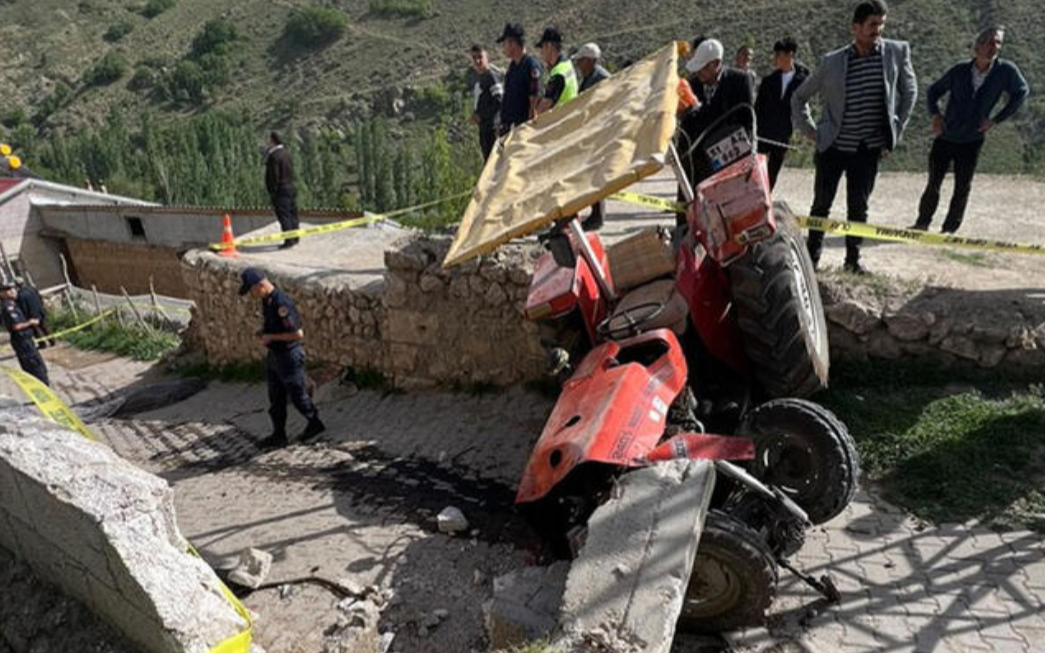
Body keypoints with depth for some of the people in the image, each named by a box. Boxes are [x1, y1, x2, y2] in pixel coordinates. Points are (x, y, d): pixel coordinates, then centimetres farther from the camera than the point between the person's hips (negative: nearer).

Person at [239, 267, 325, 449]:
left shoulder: (281, 304, -27)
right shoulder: (266, 300, 3)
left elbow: (298, 333, -28)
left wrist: (271, 337, -20)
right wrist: (263, 333, 2)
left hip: (289, 357, -9)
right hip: (274, 355, 9)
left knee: (297, 395, 8)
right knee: (275, 398, 15)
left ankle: (315, 423, 29)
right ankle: (279, 435, 25)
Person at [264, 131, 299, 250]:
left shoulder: (274, 156, -18)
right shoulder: (286, 153, 10)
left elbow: (274, 176, -19)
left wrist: (272, 192, -14)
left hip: (280, 189, -9)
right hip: (290, 187, 9)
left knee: (283, 215, -6)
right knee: (292, 214, 14)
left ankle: (288, 241, -5)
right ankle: (294, 238, 24)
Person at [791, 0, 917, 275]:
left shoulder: (897, 51, -2)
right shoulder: (832, 61, -5)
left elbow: (909, 91, 10)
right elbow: (799, 97, 6)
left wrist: (895, 132, 5)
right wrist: (811, 132, 1)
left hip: (869, 149, 1)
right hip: (832, 146, -1)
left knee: (858, 208, 5)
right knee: (821, 205, 4)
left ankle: (853, 259, 17)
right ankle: (812, 258, 15)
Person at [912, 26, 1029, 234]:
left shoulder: (1006, 70, -9)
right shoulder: (959, 71, -7)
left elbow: (1021, 92, 5)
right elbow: (934, 91, 7)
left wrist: (996, 119, -4)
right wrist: (935, 114, -9)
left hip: (972, 142, 0)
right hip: (945, 137, 0)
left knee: (962, 189, 4)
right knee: (933, 183, 5)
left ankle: (949, 229, 15)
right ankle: (922, 223, 18)